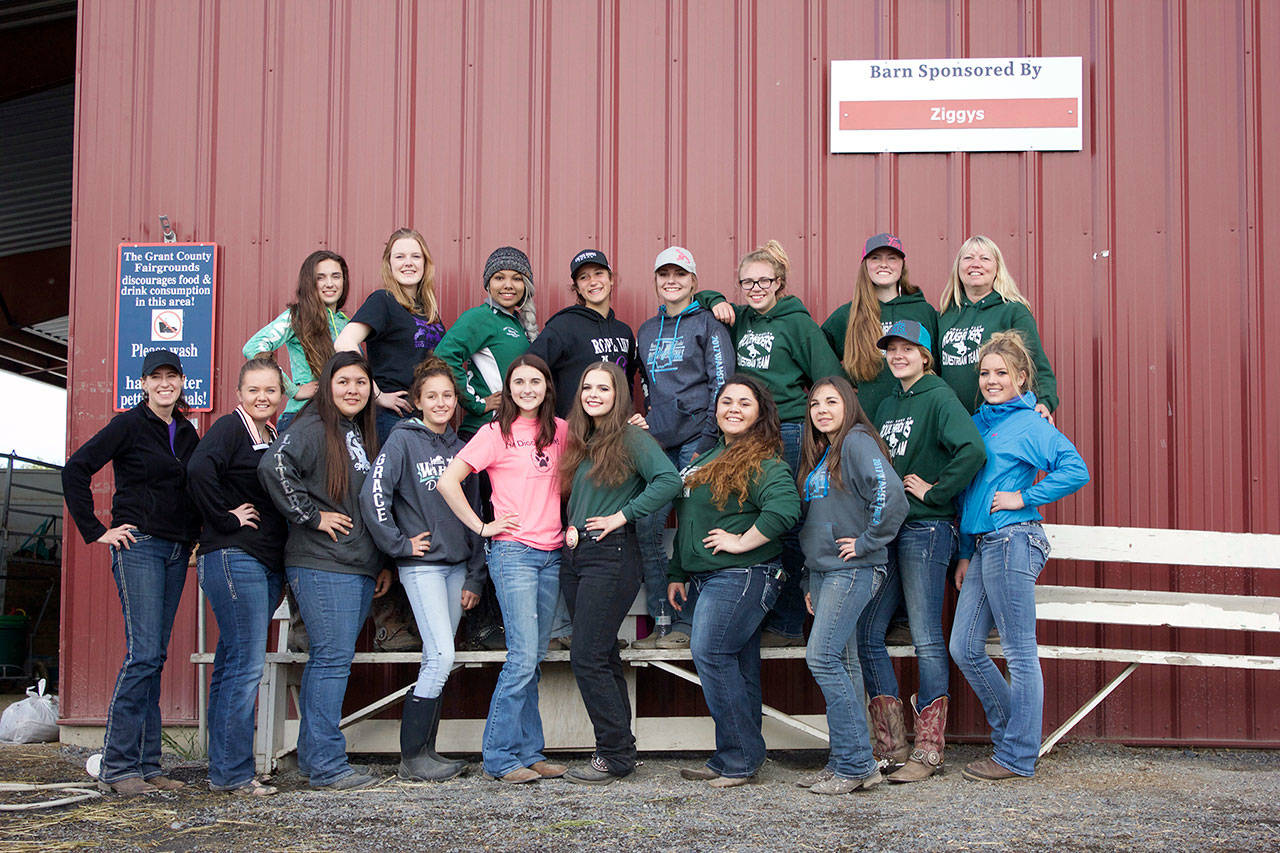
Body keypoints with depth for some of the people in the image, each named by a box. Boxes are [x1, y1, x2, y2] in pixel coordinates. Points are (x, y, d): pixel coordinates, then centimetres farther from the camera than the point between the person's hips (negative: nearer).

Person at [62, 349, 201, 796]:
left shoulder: (186, 432, 15)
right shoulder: (129, 425, -4)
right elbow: (76, 469, -7)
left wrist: (195, 534, 14)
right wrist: (96, 531, -9)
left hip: (177, 551, 6)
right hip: (139, 546, -6)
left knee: (155, 657, 6)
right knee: (143, 654, -13)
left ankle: (146, 763, 9)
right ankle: (117, 766, -9)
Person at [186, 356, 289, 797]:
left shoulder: (275, 438, 18)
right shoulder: (230, 427, -6)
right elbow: (199, 468, -23)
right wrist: (226, 516, -16)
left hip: (268, 563, 8)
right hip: (234, 558, -8)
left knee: (232, 665, 11)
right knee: (246, 665, -9)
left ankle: (224, 768, 15)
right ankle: (232, 772, -4)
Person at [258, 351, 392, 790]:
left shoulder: (362, 435, 18)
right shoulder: (313, 429, -8)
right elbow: (274, 465, -26)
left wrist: (385, 563, 22)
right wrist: (310, 515, -18)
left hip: (360, 567, 8)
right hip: (322, 565, -8)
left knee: (329, 659, 11)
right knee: (332, 659, -8)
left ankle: (312, 754, 17)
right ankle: (327, 765, -4)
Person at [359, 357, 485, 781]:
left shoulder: (460, 448, 13)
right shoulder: (403, 440, -4)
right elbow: (373, 494, -14)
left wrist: (475, 577, 12)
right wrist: (399, 543, -10)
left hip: (456, 565, 6)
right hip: (421, 565, -6)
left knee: (437, 661, 6)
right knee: (441, 656, -13)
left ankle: (425, 751, 14)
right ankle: (412, 758, -6)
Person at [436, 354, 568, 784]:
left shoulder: (559, 431, 11)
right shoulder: (497, 433, -3)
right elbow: (448, 481, -7)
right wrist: (481, 526, -7)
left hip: (552, 553, 5)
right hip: (513, 551, -5)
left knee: (533, 658, 8)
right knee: (523, 657, -10)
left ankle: (529, 752, 13)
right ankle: (499, 756, -3)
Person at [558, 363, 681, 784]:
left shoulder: (631, 438, -6)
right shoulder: (581, 442, 17)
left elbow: (669, 480, -19)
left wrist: (622, 515, -15)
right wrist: (571, 527, 8)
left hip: (612, 555, -8)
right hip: (575, 555, 8)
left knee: (587, 658, -11)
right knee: (603, 657, 9)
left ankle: (615, 754, -3)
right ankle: (620, 748, 15)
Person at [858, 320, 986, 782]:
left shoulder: (938, 398, -7)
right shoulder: (888, 406, 18)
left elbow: (972, 451, -23)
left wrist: (933, 492, -15)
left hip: (926, 529, -8)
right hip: (886, 528, 8)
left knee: (927, 639, -4)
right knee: (867, 633, 5)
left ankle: (928, 749, 3)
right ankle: (890, 745, 11)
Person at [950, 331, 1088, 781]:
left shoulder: (1030, 425, -6)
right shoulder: (978, 422, 17)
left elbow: (1076, 470, -17)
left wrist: (1023, 498, -14)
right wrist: (966, 553, 20)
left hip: (1013, 541, -9)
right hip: (982, 545, 9)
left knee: (1019, 653, -2)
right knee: (965, 648, 9)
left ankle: (1017, 757, 4)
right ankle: (1012, 731, 23)